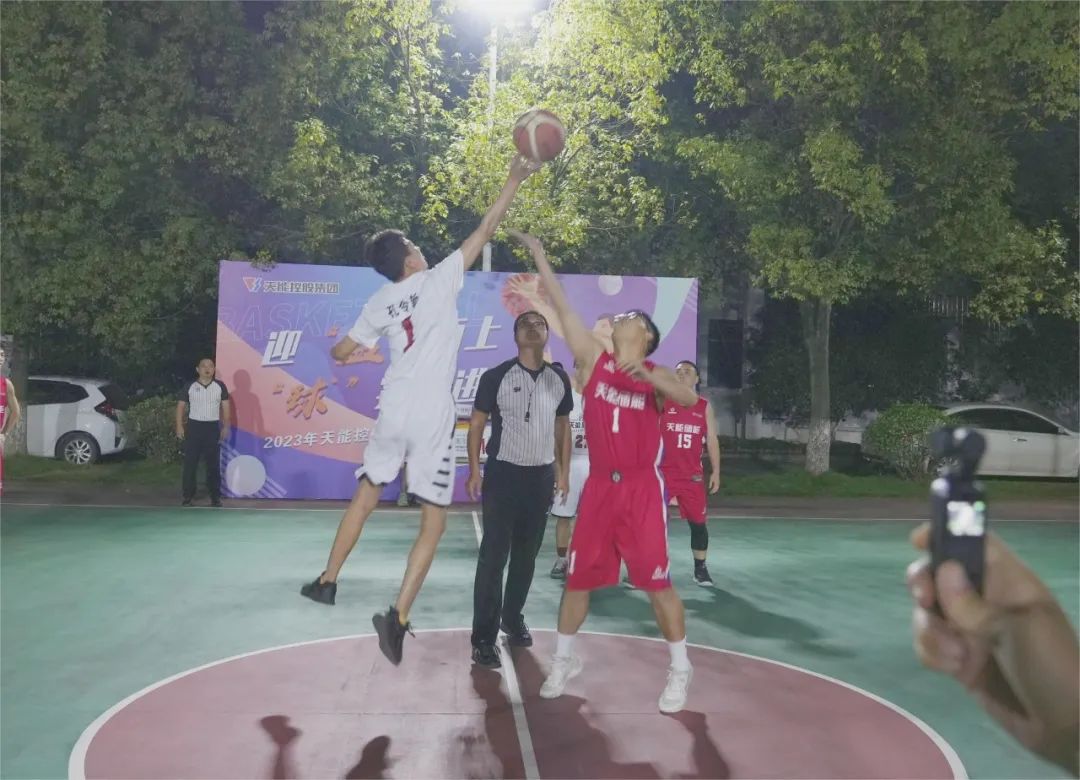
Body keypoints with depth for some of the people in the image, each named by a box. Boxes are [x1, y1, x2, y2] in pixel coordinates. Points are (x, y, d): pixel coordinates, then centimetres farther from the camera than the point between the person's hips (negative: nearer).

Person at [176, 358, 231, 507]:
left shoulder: (220, 386, 3)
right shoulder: (189, 386, 1)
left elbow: (226, 407, 5)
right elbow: (181, 406, 3)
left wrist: (226, 427, -1)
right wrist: (179, 427, -5)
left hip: (213, 427, 1)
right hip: (194, 426, -1)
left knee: (214, 464, 5)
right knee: (190, 462, 0)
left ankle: (215, 496, 11)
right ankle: (187, 495, 8)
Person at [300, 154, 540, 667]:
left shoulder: (378, 305, 9)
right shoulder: (439, 281, -4)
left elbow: (340, 353, 19)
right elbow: (484, 231, -3)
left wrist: (342, 346, 42)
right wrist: (514, 181, 4)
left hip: (393, 409, 5)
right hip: (431, 416, -5)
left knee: (366, 495, 24)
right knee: (434, 520, 1)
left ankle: (327, 581, 34)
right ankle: (398, 617, -7)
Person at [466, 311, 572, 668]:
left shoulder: (559, 380, 4)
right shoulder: (496, 377, -7)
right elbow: (476, 424, -3)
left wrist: (563, 472, 11)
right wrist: (474, 470, -9)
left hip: (541, 476, 4)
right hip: (503, 474, -4)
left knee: (527, 555, 13)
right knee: (493, 556, -5)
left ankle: (513, 618, 30)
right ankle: (484, 636, -2)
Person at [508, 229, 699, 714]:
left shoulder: (656, 375, 1)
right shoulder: (594, 358, 7)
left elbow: (689, 399, -20)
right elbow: (562, 307, 3)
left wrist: (650, 378, -36)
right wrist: (538, 254, 1)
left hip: (642, 488, -3)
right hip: (599, 485, 3)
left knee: (656, 580, 0)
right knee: (578, 576, 9)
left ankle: (679, 670, 14)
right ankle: (563, 660, 25)